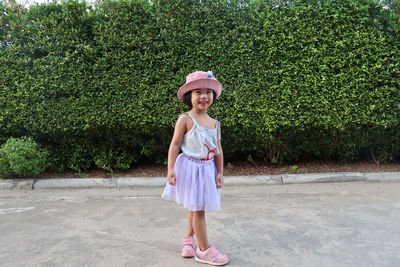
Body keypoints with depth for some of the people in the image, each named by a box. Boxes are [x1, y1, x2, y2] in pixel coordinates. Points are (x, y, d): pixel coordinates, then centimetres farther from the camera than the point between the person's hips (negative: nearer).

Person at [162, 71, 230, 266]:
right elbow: (175, 144, -12)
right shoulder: (185, 119, -12)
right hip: (190, 167, -6)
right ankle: (204, 250, 13)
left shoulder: (214, 123, 5)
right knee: (197, 208, 0)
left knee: (196, 207, 19)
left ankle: (189, 238, 40)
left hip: (208, 169, 6)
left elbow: (218, 150, 7)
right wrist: (171, 168, -18)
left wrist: (220, 173, 6)